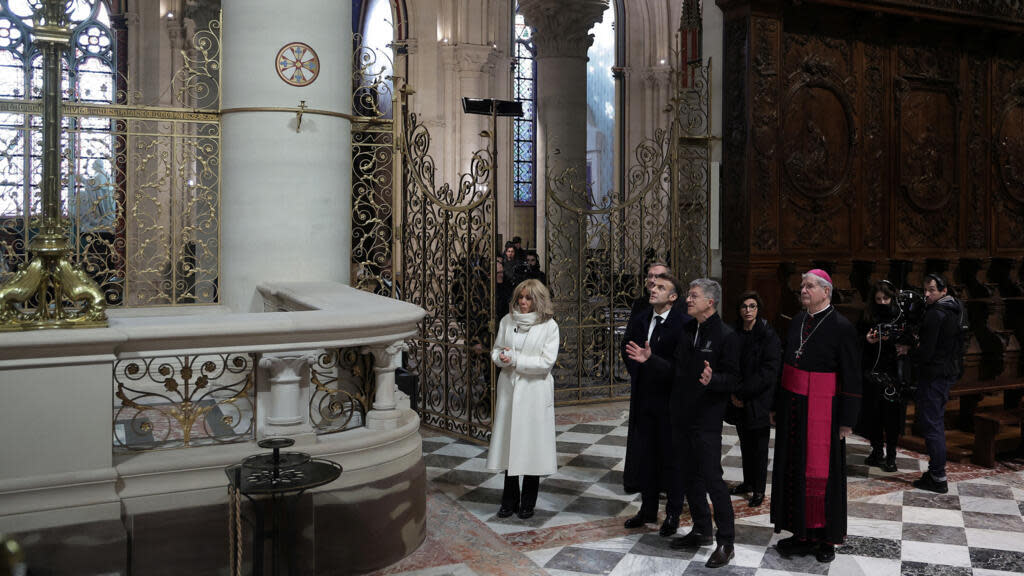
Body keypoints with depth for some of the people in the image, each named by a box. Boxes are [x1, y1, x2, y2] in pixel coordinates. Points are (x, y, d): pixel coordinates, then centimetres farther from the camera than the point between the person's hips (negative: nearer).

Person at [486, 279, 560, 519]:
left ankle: (528, 503, 18)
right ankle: (509, 500, 22)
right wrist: (502, 357, -11)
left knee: (532, 444, 3)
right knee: (509, 444, 8)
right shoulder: (507, 321, 6)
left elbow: (547, 362, -11)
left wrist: (515, 359, -13)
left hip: (535, 393, -3)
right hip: (509, 389, 3)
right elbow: (496, 350, 12)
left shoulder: (549, 326, -5)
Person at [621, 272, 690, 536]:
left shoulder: (684, 324, -16)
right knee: (644, 454, 13)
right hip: (643, 397, 6)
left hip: (670, 399, -6)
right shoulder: (638, 319, 5)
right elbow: (627, 349, 20)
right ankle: (648, 509, 28)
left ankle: (673, 513, 20)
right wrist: (638, 374, 10)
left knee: (671, 457, 5)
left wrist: (651, 360, -31)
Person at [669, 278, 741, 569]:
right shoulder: (686, 331, 10)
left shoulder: (726, 335, -11)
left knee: (712, 479, -4)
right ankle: (701, 531, 30)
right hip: (682, 414, 7)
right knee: (691, 476, 16)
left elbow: (733, 379, -14)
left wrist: (712, 379, -31)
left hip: (707, 418, -7)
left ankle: (726, 543, 7)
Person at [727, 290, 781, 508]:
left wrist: (742, 393, -15)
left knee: (759, 446, 3)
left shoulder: (768, 336, -11)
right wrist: (732, 393, -5)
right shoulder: (733, 333, 4)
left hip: (759, 402, -5)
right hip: (739, 401, 5)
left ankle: (759, 490, 13)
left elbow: (768, 373, -15)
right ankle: (748, 482, 29)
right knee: (745, 444, 15)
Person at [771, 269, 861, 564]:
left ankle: (826, 538, 17)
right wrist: (777, 406, 12)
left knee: (821, 472, 1)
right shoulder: (797, 322, 9)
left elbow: (851, 377, -10)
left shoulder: (841, 327, -10)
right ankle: (802, 534, 21)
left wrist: (847, 420, -12)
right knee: (793, 469, 9)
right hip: (792, 407, 6)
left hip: (822, 410, -6)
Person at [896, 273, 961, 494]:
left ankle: (938, 478, -4)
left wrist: (908, 352, -1)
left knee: (930, 424, -6)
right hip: (948, 372, 10)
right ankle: (936, 471, 24)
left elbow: (926, 352, -22)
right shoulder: (952, 312, 14)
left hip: (934, 374, -10)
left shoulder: (935, 314, -18)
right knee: (936, 422, 17)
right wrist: (913, 349, 11)